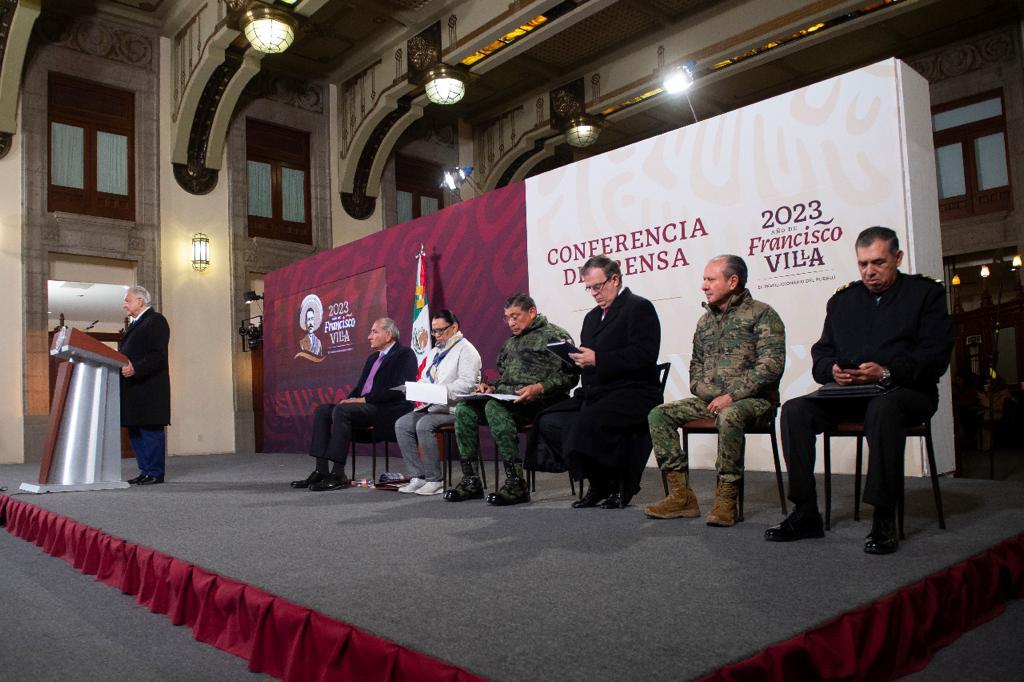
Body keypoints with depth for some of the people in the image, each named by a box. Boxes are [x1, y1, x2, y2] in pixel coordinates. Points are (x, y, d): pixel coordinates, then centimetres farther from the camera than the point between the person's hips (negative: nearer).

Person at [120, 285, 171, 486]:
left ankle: (155, 473, -1)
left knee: (150, 430, -6)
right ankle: (145, 471, 18)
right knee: (135, 430, 11)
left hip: (148, 388, -10)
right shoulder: (134, 324, 24)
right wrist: (122, 367, 8)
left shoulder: (156, 321, -6)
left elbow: (158, 355, -16)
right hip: (132, 389, 10)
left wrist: (135, 369, -25)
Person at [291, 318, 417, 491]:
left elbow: (399, 390, -15)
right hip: (364, 406, 9)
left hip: (388, 410, -9)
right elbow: (359, 387, 24)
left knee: (341, 410, -29)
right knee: (321, 411, -7)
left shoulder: (405, 354, -3)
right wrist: (350, 400, 1)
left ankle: (338, 475, -25)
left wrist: (364, 399, -16)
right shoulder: (373, 358, 25)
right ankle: (321, 471, -10)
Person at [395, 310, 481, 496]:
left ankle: (435, 480, -20)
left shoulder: (465, 350, -3)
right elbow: (425, 379, 27)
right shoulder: (434, 351, 25)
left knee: (424, 425, -31)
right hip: (431, 406, 9)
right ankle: (418, 477, -9)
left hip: (454, 408, -8)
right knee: (401, 424, -11)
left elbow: (467, 383, -17)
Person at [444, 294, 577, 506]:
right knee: (464, 408, -12)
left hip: (538, 401, -8)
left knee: (494, 407, -34)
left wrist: (539, 388, -24)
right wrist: (491, 387, 8)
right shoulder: (510, 343, 25)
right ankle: (470, 480, -11)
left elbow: (569, 376, -11)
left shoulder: (555, 335, 0)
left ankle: (516, 484, -32)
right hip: (506, 398, 8)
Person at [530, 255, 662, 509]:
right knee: (548, 421, -9)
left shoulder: (639, 307, -3)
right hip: (595, 392, 8)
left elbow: (644, 355, -17)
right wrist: (577, 358, 0)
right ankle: (598, 483, 3)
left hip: (633, 392, -8)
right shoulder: (592, 317, 23)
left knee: (587, 422, -32)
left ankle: (618, 485, -6)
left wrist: (597, 359, -20)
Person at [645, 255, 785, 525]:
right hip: (710, 400, 7)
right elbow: (696, 363, 22)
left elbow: (771, 364, -14)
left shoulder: (761, 314, -3)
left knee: (729, 417, -39)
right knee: (659, 414, -11)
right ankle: (681, 495, -14)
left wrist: (732, 395, -19)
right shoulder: (705, 320, 17)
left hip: (752, 399, -7)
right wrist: (703, 390, 0)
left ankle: (726, 499, -25)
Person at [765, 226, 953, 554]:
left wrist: (887, 373, -22)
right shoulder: (843, 299, 18)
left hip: (907, 390, -4)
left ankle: (884, 520, -31)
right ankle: (805, 514, -17)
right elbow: (821, 353, 15)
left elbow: (936, 355, -6)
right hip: (848, 394, 4)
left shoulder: (926, 292, 6)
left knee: (883, 409, -39)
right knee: (794, 410, -20)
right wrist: (832, 370, -9)